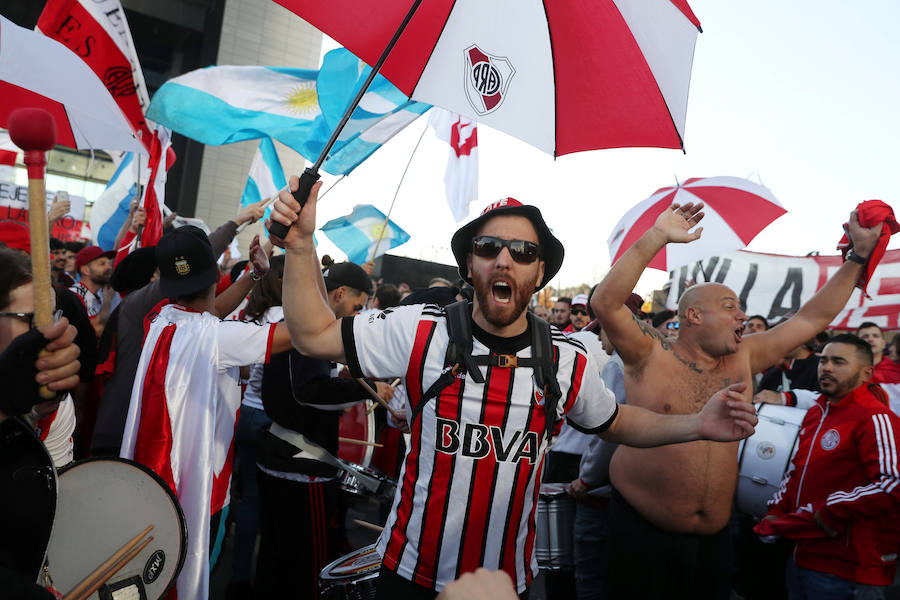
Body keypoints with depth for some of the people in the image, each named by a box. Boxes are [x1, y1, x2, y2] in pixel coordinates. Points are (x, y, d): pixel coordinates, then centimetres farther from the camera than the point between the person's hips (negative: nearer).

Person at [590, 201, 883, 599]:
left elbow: (812, 318, 10)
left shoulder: (744, 358, 6)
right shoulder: (652, 356, -9)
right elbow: (605, 303, -24)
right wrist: (657, 238, -28)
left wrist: (860, 255, 9)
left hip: (713, 535, 5)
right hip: (641, 530, -5)